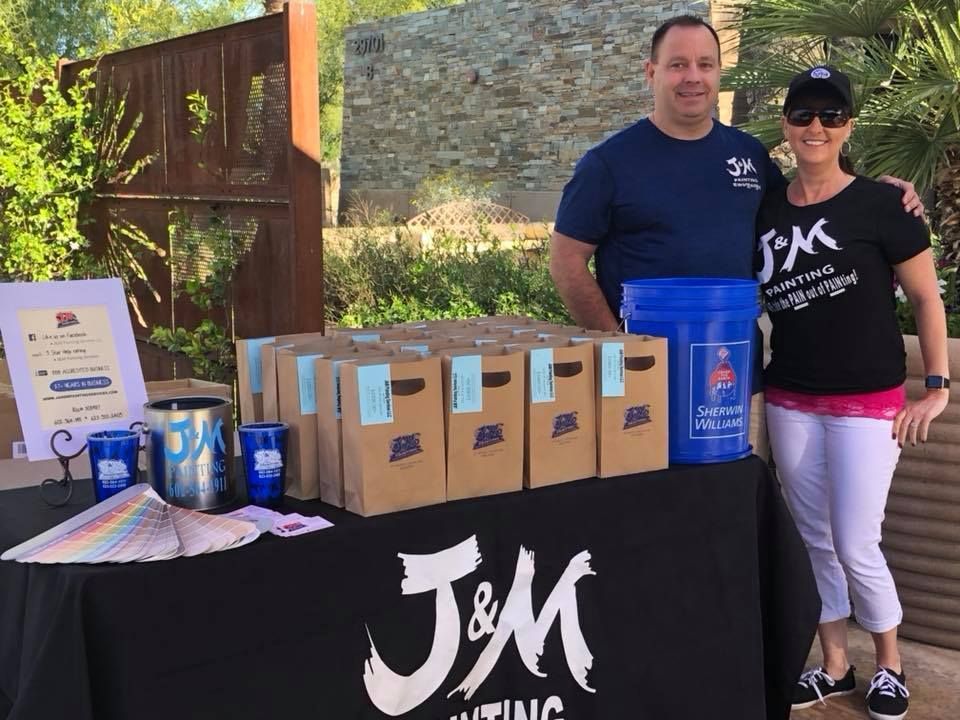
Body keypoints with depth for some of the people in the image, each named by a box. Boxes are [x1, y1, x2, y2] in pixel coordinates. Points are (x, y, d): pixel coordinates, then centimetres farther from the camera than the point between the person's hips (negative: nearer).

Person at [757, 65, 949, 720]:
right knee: (816, 541, 13)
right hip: (790, 402, 4)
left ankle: (891, 666, 24)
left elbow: (927, 298, -4)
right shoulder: (766, 208, 3)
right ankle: (835, 666, 29)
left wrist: (938, 387, -7)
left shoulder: (881, 204, -9)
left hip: (868, 401, -4)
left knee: (856, 547, -1)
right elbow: (746, 298, 14)